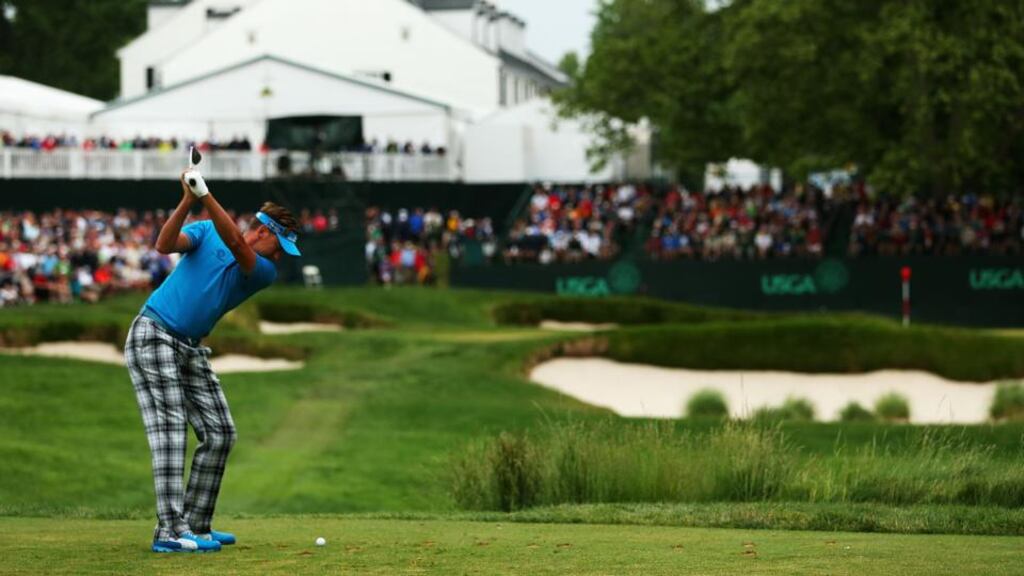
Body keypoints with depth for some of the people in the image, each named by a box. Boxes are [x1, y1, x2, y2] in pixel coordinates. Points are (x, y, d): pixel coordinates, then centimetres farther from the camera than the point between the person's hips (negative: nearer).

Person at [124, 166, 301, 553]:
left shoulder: (264, 273, 1)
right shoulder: (206, 232, -3)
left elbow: (236, 245, -18)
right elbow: (164, 245, -19)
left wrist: (207, 196, -32)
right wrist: (188, 200, -31)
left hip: (192, 348, 6)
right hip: (153, 336, -6)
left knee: (219, 433, 2)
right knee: (170, 429, -15)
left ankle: (195, 524, 9)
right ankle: (170, 531, -20)